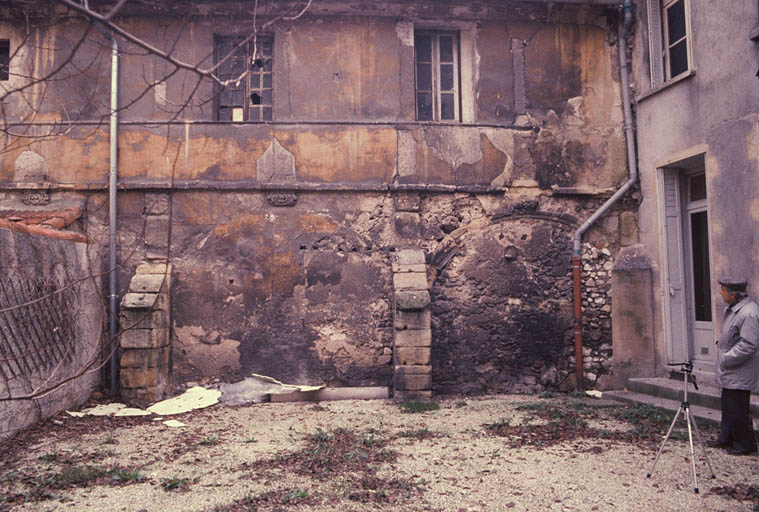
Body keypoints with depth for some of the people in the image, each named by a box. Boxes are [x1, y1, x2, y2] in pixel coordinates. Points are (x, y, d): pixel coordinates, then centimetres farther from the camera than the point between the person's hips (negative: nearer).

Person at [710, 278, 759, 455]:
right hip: (730, 373, 10)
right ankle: (726, 438, 32)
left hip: (739, 375, -10)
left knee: (738, 410, 1)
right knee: (728, 406, 20)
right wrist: (723, 357, 15)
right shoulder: (732, 308, 9)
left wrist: (726, 359, -19)